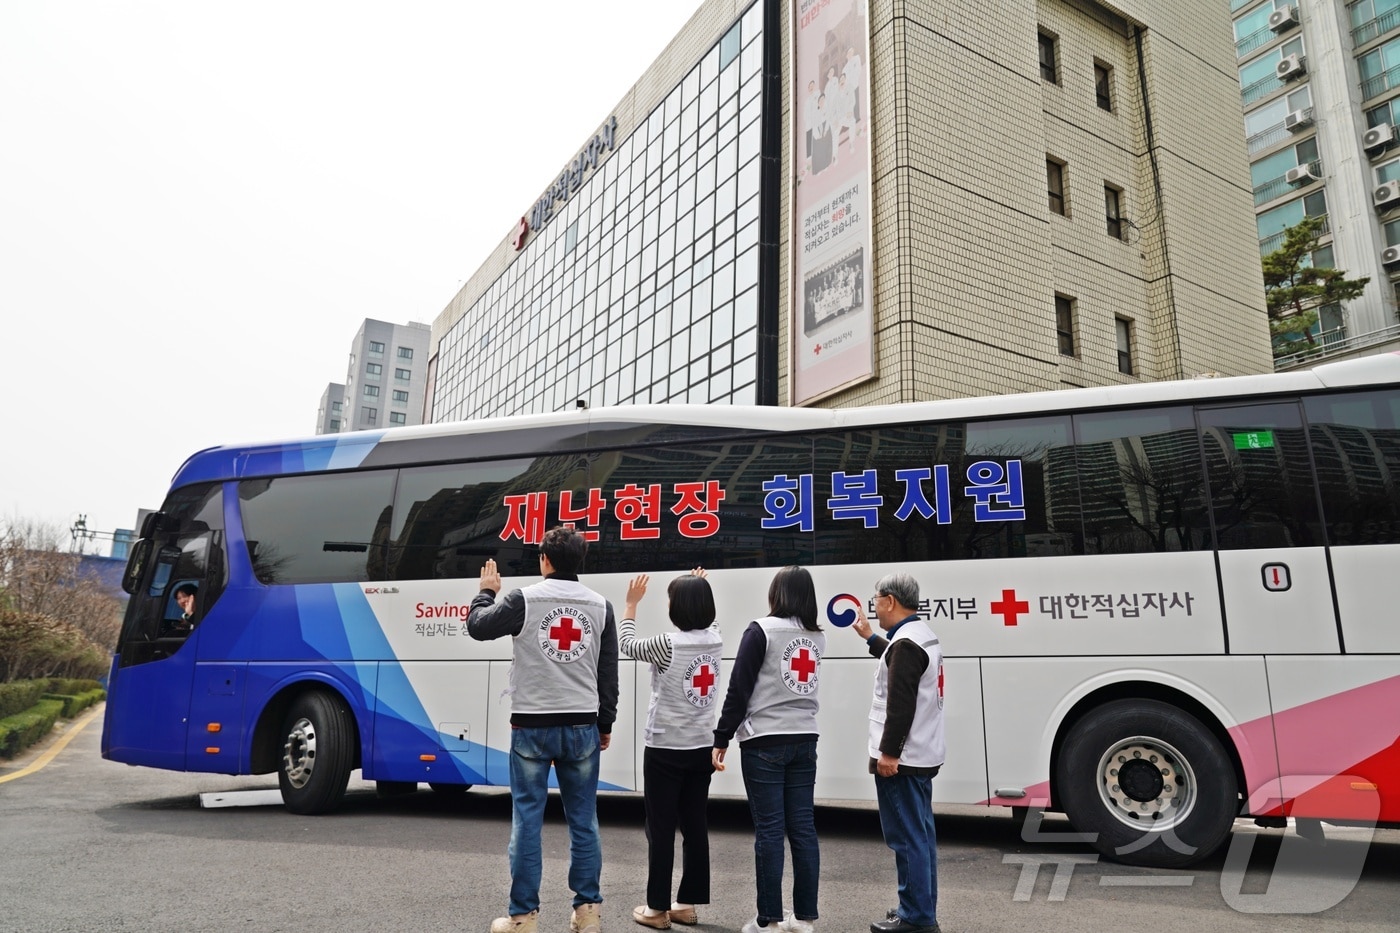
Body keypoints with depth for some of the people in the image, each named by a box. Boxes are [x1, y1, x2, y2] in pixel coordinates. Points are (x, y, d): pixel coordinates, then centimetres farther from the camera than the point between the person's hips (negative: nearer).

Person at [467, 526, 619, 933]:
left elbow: (477, 627, 6)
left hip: (532, 727, -2)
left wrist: (487, 591, 23)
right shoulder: (600, 606, 3)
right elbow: (609, 674, 7)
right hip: (582, 727, 3)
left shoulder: (524, 599, -7)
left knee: (527, 819, 6)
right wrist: (605, 724, 16)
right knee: (583, 820, 10)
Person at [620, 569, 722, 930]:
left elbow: (626, 644, 1)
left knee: (661, 829, 4)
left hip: (665, 750, -6)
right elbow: (706, 619, 23)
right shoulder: (715, 640, -2)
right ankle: (688, 903, 19)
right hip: (701, 748, 6)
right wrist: (698, 590, 27)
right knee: (695, 826, 11)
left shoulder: (667, 644, -17)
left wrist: (631, 603, 11)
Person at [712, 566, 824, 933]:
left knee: (769, 830, -1)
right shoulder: (817, 637, 9)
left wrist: (721, 739, -6)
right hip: (804, 741, 6)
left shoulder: (762, 630, -9)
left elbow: (739, 689, -10)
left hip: (765, 743, -5)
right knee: (802, 828, 8)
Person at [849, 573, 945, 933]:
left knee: (907, 838, -3)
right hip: (922, 755, 10)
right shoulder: (922, 635, 13)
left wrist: (888, 752, -21)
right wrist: (868, 636, 42)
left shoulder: (906, 642, -19)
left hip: (901, 758, -10)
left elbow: (901, 704, -24)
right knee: (920, 834, 15)